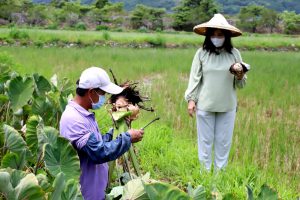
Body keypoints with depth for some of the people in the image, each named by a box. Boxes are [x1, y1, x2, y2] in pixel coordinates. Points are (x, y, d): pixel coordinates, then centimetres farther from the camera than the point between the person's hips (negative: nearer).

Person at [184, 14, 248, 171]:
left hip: (227, 106, 1)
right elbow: (195, 78, 1)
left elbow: (241, 85, 3)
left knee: (224, 142, 10)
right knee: (205, 141, 10)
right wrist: (190, 99, -3)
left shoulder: (234, 53, -1)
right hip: (205, 105, -1)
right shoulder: (201, 53, -4)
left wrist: (240, 77, -18)